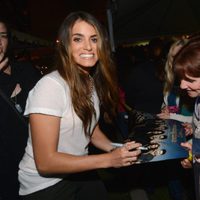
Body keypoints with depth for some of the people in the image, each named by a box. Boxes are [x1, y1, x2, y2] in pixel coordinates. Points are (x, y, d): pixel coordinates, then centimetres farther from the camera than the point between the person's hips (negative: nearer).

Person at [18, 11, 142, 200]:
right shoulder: (50, 86, -25)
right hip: (46, 184, -6)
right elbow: (45, 163, -25)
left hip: (81, 173, 7)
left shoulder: (94, 81, -1)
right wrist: (109, 160, -25)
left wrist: (117, 150, -9)